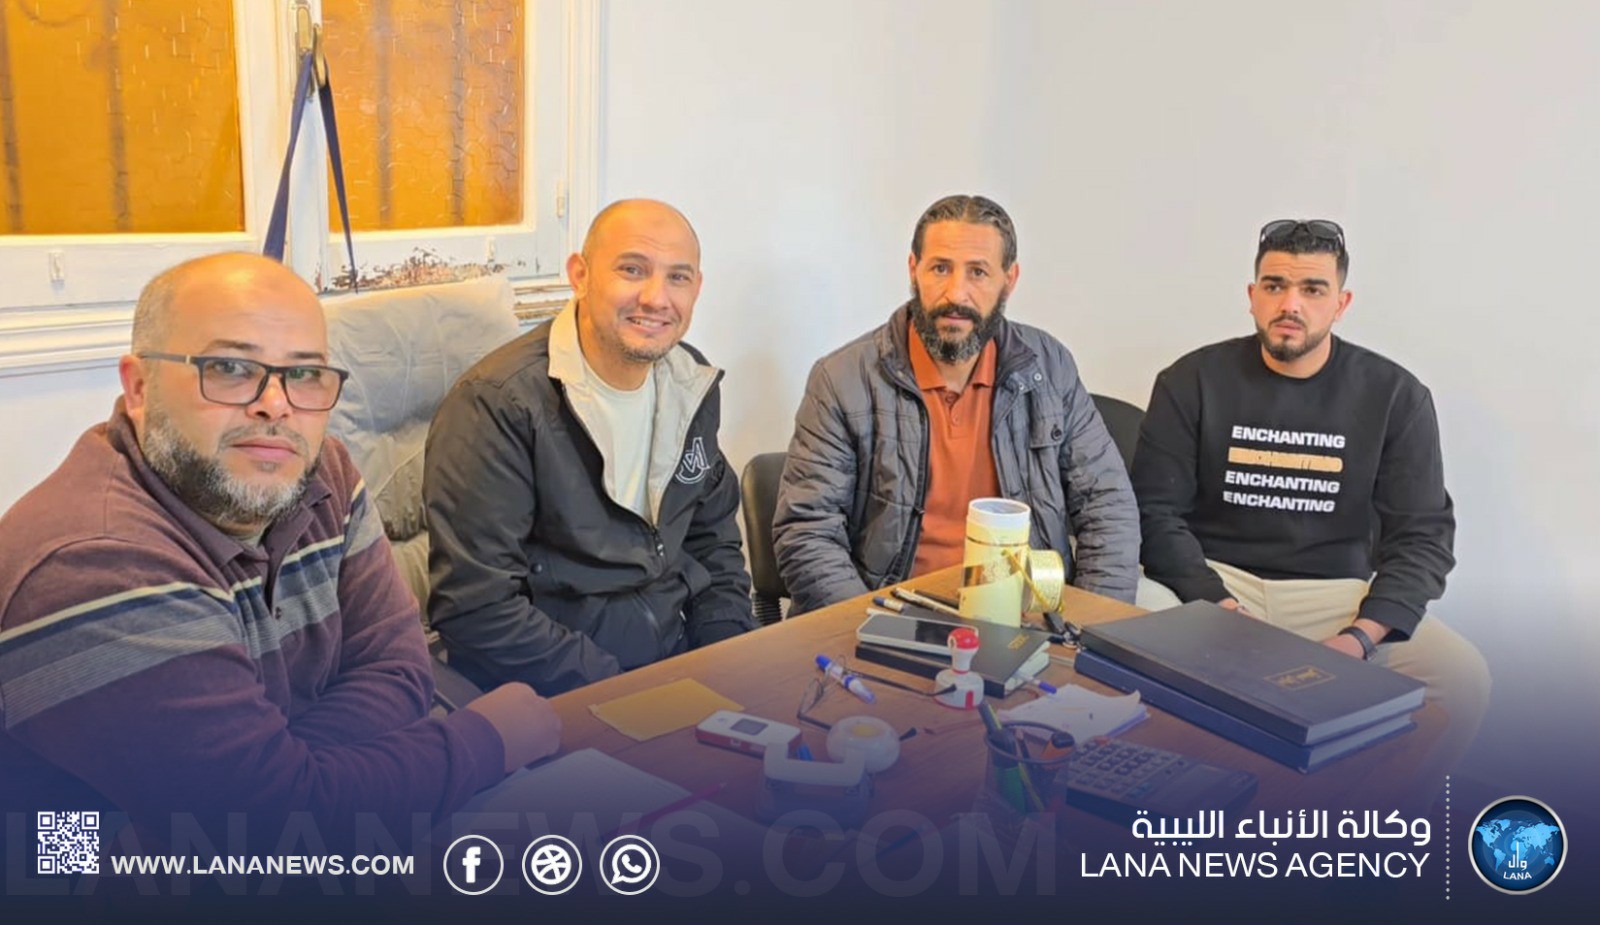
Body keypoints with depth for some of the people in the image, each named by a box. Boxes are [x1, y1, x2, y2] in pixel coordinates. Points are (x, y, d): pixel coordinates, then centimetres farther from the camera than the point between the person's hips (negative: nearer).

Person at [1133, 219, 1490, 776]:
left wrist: (1361, 636, -17)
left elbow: (1423, 536, 0)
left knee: (1462, 678, -25)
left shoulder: (1394, 396, 3)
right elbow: (1156, 512, -3)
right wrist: (1219, 608, -18)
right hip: (1214, 581, -1)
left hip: (1338, 595, 2)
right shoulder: (1192, 382, 1)